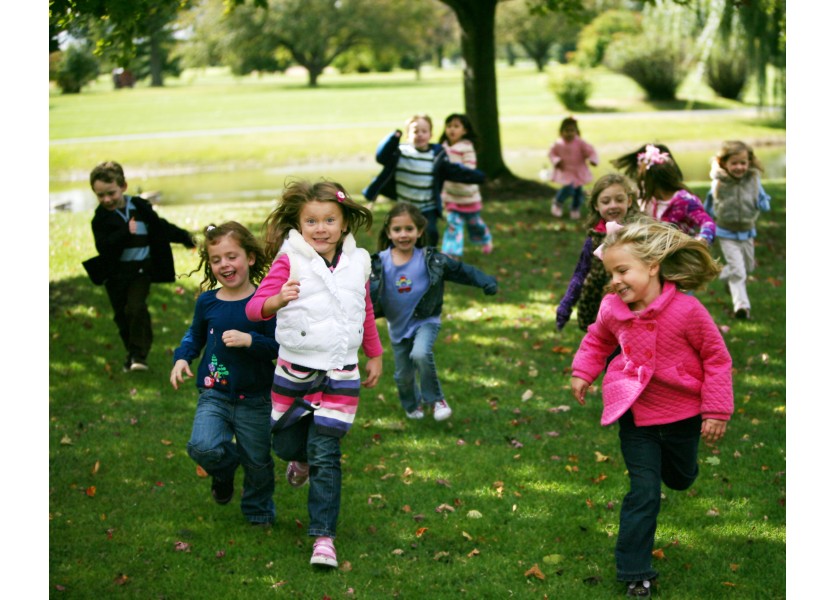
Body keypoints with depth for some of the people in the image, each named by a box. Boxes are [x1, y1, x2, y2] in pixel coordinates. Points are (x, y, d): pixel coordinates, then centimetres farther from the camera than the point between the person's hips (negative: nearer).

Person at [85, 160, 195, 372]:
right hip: (115, 273, 1)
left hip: (141, 269, -1)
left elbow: (160, 226, 14)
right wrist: (126, 232, -29)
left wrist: (184, 237, 20)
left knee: (136, 308, -18)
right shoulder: (101, 218, -6)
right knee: (122, 315, 9)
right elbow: (103, 246, -20)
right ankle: (132, 353, 27)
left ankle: (139, 354, -12)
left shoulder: (139, 207, -1)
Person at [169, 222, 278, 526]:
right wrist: (182, 358, 1)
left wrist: (250, 340, -26)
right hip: (214, 395, 2)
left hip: (255, 399, -2)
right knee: (203, 447, -21)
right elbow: (194, 336, 18)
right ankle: (224, 473, 15)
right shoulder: (207, 302, 0)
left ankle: (259, 513, 38)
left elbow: (280, 346, -11)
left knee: (258, 463, 10)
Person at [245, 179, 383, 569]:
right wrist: (279, 300, -41)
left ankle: (324, 536, 3)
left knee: (325, 455, -3)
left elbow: (366, 313, 19)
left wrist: (375, 355, 24)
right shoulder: (290, 260, -10)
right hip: (295, 372, -1)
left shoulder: (356, 264, 2)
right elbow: (254, 306, -20)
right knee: (285, 444, 12)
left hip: (340, 375, 1)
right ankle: (301, 458, 49)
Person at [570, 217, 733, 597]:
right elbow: (597, 340, 13)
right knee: (643, 493, -2)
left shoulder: (686, 310, -23)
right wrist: (582, 371, -2)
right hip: (636, 416, 1)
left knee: (680, 479, 25)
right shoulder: (612, 310, -12)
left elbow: (716, 358, -12)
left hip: (682, 416, -1)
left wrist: (717, 411, -12)